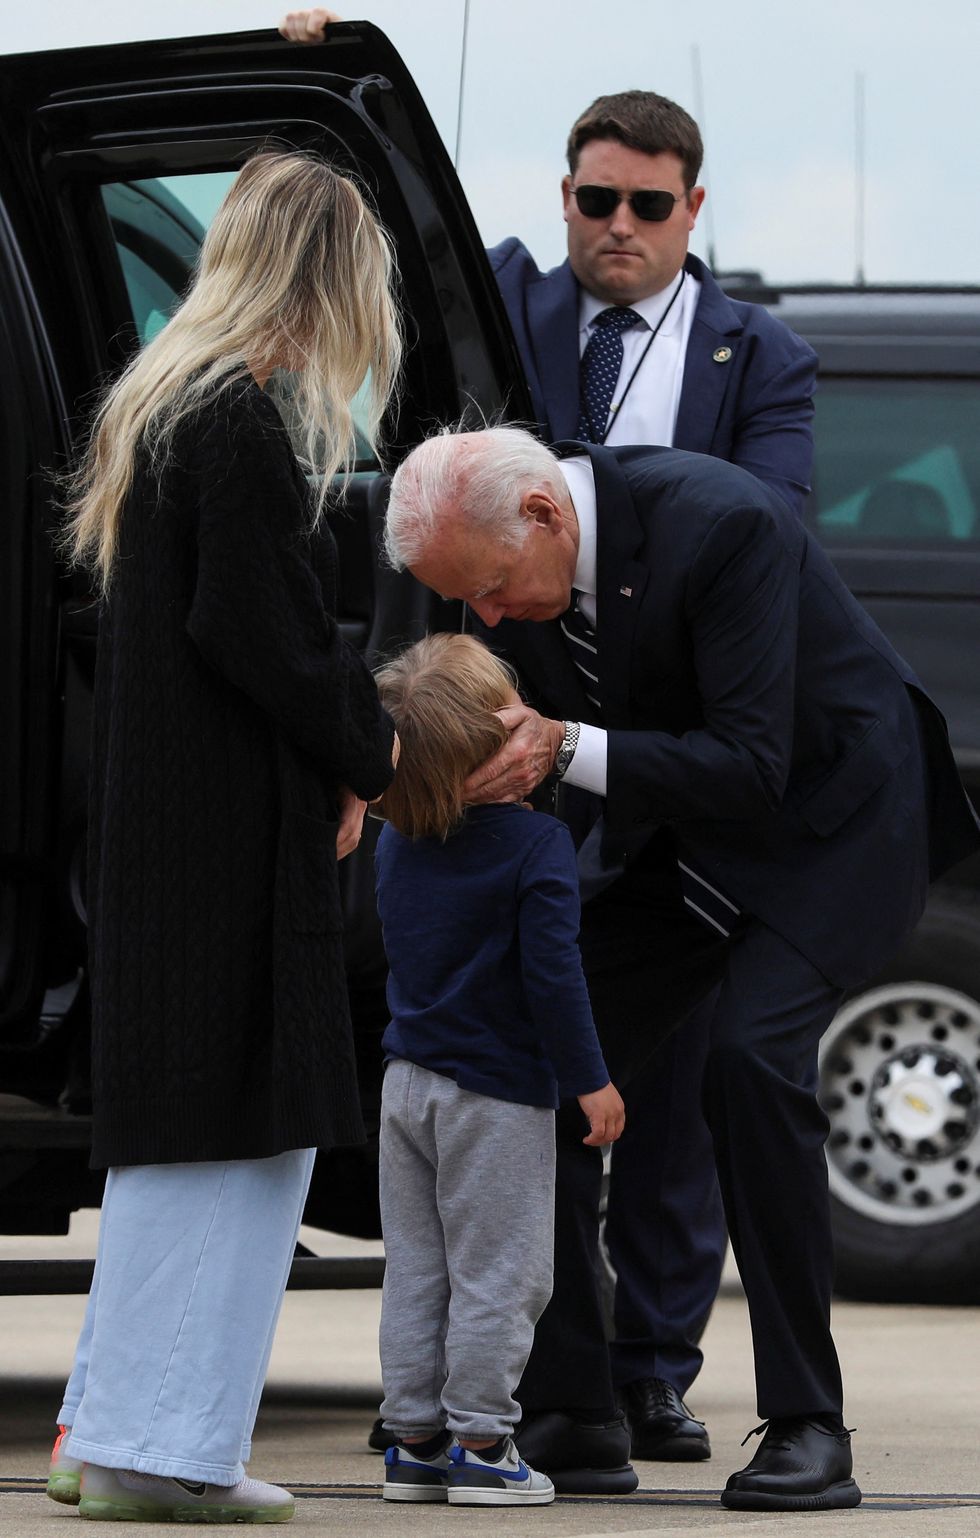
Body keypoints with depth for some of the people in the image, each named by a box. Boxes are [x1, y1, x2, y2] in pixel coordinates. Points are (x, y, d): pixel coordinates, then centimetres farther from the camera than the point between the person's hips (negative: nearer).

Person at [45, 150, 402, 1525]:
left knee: (169, 1128, 15)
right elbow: (259, 638, -20)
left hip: (154, 824, 10)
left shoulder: (155, 408, 13)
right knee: (235, 1129, -4)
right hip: (236, 832, -10)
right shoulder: (241, 428, -17)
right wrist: (369, 751, -4)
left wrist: (342, 754, 11)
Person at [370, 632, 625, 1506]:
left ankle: (415, 1438, 16)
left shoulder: (397, 843, 2)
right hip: (496, 1094, -6)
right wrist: (590, 1080, -12)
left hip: (409, 1080, 6)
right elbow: (551, 974, -20)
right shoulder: (536, 844, -18)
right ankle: (478, 1444, 2)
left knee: (416, 1270, 12)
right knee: (496, 1273, 2)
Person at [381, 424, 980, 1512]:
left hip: (828, 818, -7)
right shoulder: (515, 561, -11)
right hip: (671, 832, 7)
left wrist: (567, 749, -40)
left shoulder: (721, 524, -32)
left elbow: (751, 767, -33)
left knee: (754, 1058, -25)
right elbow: (535, 736, 4)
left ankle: (807, 1427, -15)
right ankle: (571, 1416, 3)